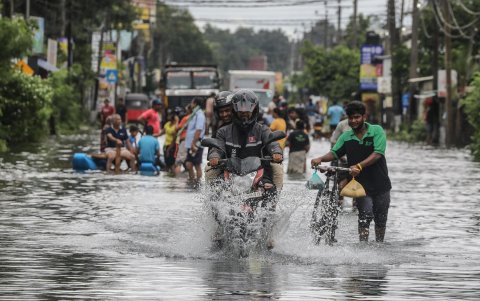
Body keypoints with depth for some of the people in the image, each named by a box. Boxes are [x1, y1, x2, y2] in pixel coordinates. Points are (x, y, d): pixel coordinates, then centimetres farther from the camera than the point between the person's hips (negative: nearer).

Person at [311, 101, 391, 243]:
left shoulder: (376, 131, -6)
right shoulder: (346, 137, 4)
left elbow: (377, 154, -18)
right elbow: (334, 153, -2)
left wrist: (359, 166, -30)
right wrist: (321, 159, -24)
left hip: (380, 183, -1)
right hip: (361, 184, 1)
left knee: (381, 219, 9)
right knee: (365, 215, -16)